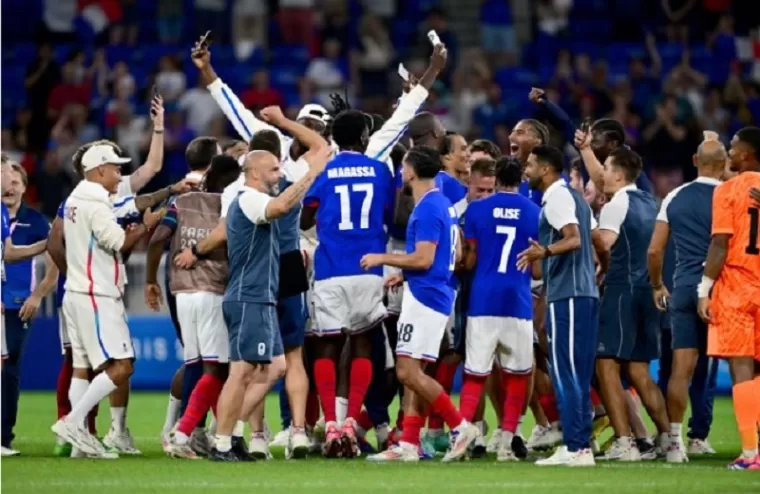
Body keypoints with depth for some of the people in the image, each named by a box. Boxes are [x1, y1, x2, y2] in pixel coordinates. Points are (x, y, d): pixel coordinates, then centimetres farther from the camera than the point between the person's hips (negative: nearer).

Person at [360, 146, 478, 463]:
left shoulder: (427, 209, -16)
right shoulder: (443, 204, 15)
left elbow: (423, 259, -21)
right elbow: (454, 255, 21)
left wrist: (383, 258, -9)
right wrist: (406, 274, 22)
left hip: (425, 295, -10)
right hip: (433, 294, 10)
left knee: (408, 372, -10)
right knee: (412, 372, 9)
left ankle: (460, 426, -5)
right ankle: (409, 445, 7)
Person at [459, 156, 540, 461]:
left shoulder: (477, 209, 3)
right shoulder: (535, 213, 5)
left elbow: (470, 261, 4)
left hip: (483, 299, 0)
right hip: (518, 301, 0)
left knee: (475, 375, 5)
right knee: (517, 374, 9)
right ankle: (506, 442, 2)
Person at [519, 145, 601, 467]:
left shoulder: (556, 198, -9)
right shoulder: (573, 197, 20)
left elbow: (574, 238, -22)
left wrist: (545, 251, -38)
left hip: (566, 295, -10)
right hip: (585, 293, 10)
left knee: (564, 371, -9)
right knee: (578, 374, 10)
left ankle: (574, 448, -12)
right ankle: (582, 446, 10)